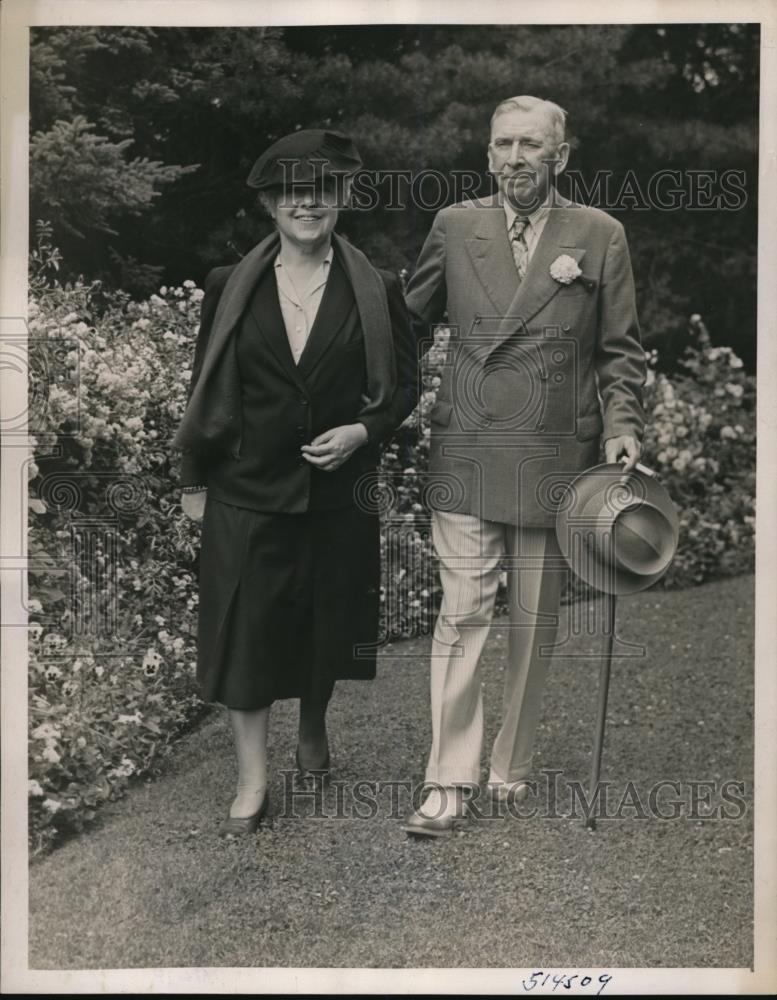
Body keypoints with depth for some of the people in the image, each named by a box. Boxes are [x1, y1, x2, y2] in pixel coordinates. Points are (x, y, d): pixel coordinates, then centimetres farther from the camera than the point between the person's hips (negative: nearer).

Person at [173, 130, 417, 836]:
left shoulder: (376, 292, 0)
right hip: (247, 488, 0)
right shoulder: (231, 288, 2)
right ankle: (253, 778, 12)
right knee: (246, 624, -1)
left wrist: (362, 431, -13)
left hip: (339, 489, 1)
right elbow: (205, 389, 6)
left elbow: (403, 386, 6)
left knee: (328, 621, 12)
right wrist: (194, 482, 7)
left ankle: (314, 728, 41)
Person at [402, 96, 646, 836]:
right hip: (466, 454, 0)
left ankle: (511, 767, 24)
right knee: (462, 614, -5)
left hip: (555, 459, 1)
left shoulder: (600, 236, 5)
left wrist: (622, 426, -5)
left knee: (534, 622, 9)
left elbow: (619, 350, 8)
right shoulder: (455, 227, 7)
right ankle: (450, 783, 2)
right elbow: (410, 322, 14)